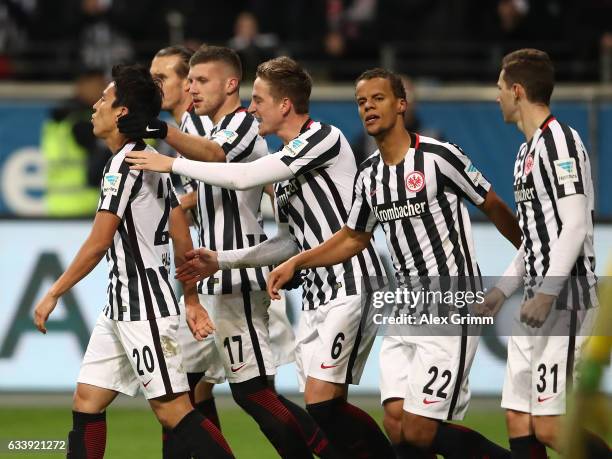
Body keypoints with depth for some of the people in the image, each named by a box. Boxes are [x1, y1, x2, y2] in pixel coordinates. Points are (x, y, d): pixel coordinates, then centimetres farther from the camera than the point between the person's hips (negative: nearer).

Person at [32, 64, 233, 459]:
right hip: (121, 306, 10)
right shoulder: (152, 160, 13)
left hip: (144, 308, -10)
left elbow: (98, 244, -16)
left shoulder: (126, 161, -15)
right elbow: (183, 239, 15)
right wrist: (191, 300, 19)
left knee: (173, 409, -10)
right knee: (87, 401, 9)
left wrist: (54, 294, -9)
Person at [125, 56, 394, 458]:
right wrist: (221, 260, 15)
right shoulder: (287, 162, 17)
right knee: (320, 409, 3)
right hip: (317, 295, 9)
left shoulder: (325, 138, -11)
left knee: (322, 400, -17)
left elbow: (244, 177, -17)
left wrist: (174, 164, -8)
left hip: (351, 286, -9)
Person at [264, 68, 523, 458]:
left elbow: (493, 206, 0)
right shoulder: (369, 176, 11)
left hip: (451, 310, -7)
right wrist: (296, 263, 17)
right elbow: (354, 238, 25)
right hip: (406, 313, 7)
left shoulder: (439, 156, -10)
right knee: (397, 425, -4)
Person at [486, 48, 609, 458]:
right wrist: (505, 289, 25)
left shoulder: (560, 141, -11)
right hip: (538, 301, 10)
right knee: (519, 423, 5)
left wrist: (547, 293, -23)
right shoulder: (527, 151, 19)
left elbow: (575, 225, -19)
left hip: (565, 301, -10)